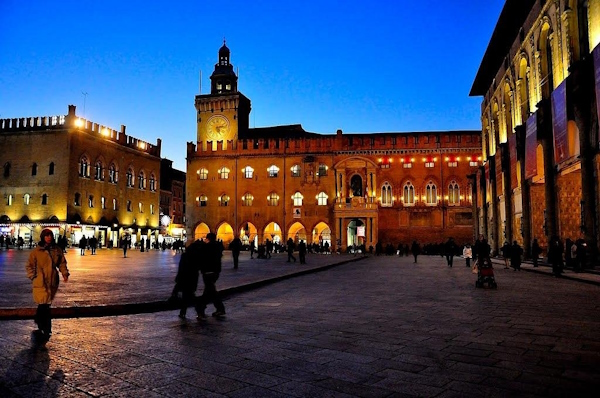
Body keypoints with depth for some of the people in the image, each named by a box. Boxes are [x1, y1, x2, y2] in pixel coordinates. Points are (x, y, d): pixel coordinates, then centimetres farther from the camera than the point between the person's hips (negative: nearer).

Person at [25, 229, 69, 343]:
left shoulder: (57, 250, 4)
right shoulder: (36, 251, -4)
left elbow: (62, 263, 11)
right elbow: (29, 266, 4)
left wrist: (65, 273, -3)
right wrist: (34, 277, -5)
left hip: (53, 282, 3)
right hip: (40, 283, -3)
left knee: (44, 305, 13)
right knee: (44, 306, -7)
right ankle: (46, 331, 3)